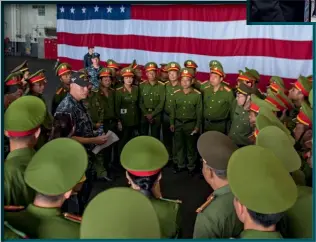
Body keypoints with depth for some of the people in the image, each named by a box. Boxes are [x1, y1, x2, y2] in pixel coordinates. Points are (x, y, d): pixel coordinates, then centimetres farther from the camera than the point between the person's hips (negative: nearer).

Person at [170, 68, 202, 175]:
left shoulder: (197, 94, -8)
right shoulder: (176, 93, 1)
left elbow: (199, 111, -5)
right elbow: (173, 109, 7)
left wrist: (197, 126, -6)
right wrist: (172, 123, 5)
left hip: (191, 124, -3)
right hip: (178, 123, 3)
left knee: (191, 146, 8)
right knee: (178, 145, 11)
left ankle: (191, 166, 22)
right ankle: (180, 164, 27)